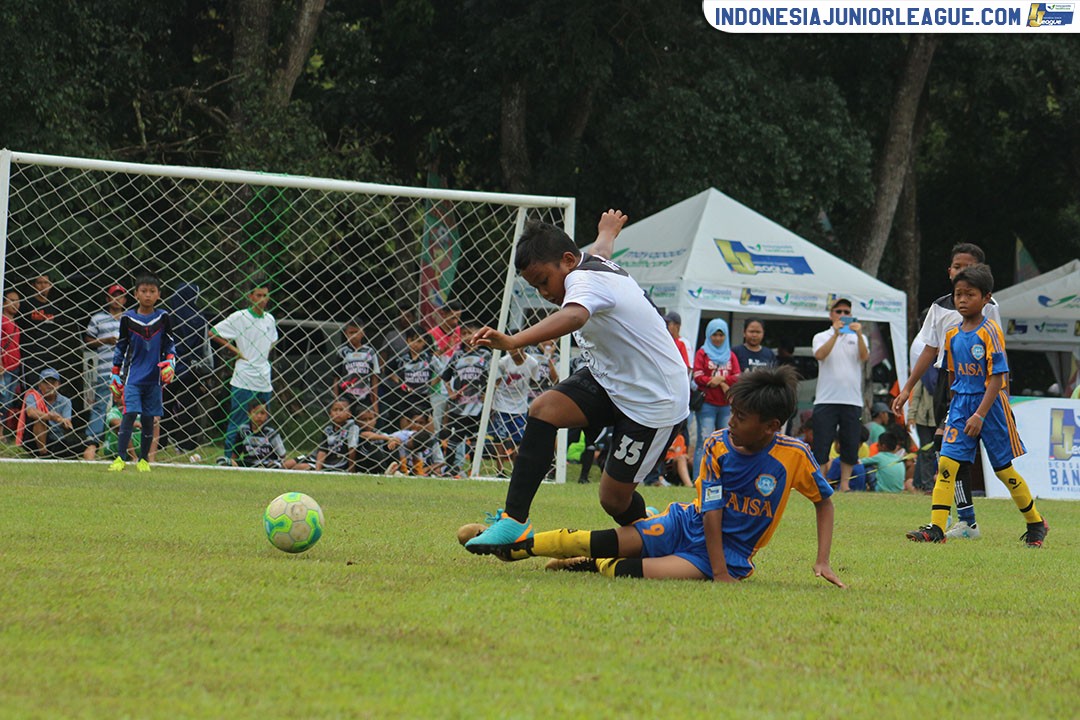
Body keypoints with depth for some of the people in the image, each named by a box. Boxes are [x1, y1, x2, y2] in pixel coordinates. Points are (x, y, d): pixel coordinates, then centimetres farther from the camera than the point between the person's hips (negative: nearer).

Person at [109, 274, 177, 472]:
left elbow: (170, 346, 11)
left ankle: (144, 460, 16)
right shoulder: (128, 318, 0)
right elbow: (120, 349, 6)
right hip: (133, 376, -2)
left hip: (154, 377, 2)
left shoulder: (163, 318, 3)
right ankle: (120, 458, -12)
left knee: (149, 419, 5)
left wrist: (169, 365, -8)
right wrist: (116, 379, 6)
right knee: (129, 415, -14)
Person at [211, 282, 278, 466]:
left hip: (264, 380, 6)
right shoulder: (239, 317, -6)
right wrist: (234, 350, -7)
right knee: (238, 419, -7)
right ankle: (228, 456, -4)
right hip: (243, 379, -6)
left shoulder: (270, 319, 12)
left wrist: (264, 356, 12)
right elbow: (213, 333, -5)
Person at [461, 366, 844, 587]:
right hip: (689, 523, 3)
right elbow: (711, 511, -14)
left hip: (732, 551, -3)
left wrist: (823, 561, -7)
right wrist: (720, 574, -24)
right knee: (609, 540, -14)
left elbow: (824, 502, 2)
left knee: (640, 572, -31)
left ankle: (591, 565, -1)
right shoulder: (719, 446, -10)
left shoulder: (793, 456, -14)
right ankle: (515, 546, 3)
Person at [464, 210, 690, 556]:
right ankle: (514, 521, -20)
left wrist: (513, 342, -66)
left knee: (615, 498, -5)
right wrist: (609, 228, 57)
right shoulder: (597, 263, 3)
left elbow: (573, 317, -51)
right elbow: (602, 248, 31)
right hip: (607, 380, 9)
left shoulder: (584, 280, -25)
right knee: (543, 409, -16)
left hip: (654, 400, -9)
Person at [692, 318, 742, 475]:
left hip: (726, 405, 4)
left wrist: (721, 379, -13)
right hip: (707, 404, -4)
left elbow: (738, 378, 5)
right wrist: (723, 383, -13)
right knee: (704, 441, -9)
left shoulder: (731, 356, 15)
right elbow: (698, 377, -6)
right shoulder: (702, 353, 5)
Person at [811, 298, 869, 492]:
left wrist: (859, 334, -22)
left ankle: (845, 484, 7)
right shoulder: (821, 337, 10)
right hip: (826, 400, -2)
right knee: (821, 445, -6)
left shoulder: (857, 338, 13)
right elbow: (820, 354, -11)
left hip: (852, 401, 2)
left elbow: (864, 356, -6)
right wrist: (836, 334, -20)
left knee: (850, 446, 1)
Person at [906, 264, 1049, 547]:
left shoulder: (989, 332, -13)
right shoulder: (952, 334, 6)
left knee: (1004, 469, 6)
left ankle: (1036, 524, 24)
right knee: (946, 462, -10)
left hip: (990, 405, -5)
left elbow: (997, 377, -16)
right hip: (961, 405, 5)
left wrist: (980, 415, -21)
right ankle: (936, 528, -13)